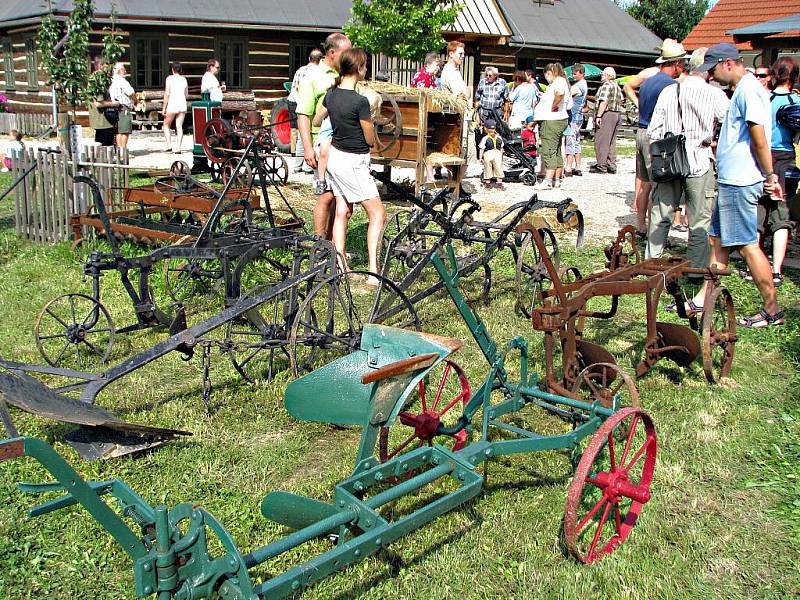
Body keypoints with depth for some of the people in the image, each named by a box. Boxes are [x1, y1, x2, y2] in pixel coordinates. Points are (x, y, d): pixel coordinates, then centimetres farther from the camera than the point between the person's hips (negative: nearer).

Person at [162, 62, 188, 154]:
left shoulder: (170, 78, -5)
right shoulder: (184, 79, 8)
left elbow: (167, 94, -8)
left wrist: (164, 108, -4)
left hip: (172, 105, -4)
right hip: (182, 105, 4)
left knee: (166, 125, 12)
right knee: (179, 127, 4)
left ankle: (169, 145, 0)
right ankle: (178, 148, -2)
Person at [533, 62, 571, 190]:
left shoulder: (558, 81, -10)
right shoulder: (562, 82, 20)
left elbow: (560, 93, -34)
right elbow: (569, 104, 21)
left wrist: (553, 106, -20)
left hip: (551, 121, -11)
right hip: (560, 120, 11)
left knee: (549, 152, -12)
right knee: (556, 152, 14)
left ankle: (548, 181, -15)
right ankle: (557, 180, 19)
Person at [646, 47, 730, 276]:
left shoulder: (669, 91, 5)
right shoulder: (715, 94, -6)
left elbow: (653, 130, 6)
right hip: (699, 162, -3)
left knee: (660, 216, 11)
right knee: (700, 221, 5)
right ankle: (697, 270, 9)